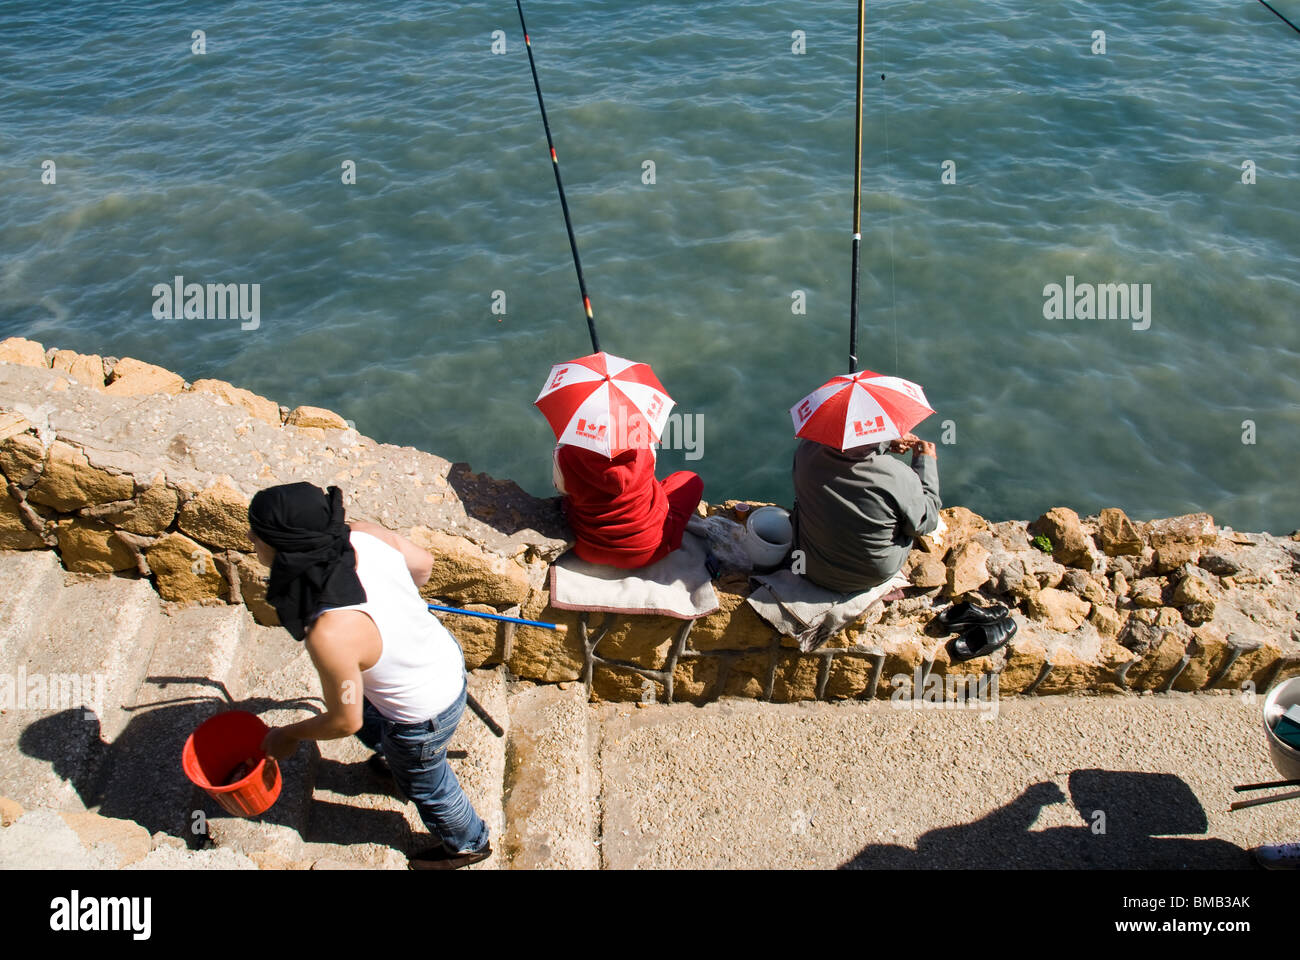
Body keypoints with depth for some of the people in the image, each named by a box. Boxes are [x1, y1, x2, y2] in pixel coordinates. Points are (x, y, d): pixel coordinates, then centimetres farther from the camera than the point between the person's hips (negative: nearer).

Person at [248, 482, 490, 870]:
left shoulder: (331, 635, -42)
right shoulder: (364, 535, -23)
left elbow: (344, 721, -24)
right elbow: (423, 564, -2)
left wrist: (289, 735, -3)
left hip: (423, 717, -7)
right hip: (446, 659, 7)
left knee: (425, 786, 27)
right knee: (370, 721, 37)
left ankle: (468, 844, 59)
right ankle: (399, 765, 71)